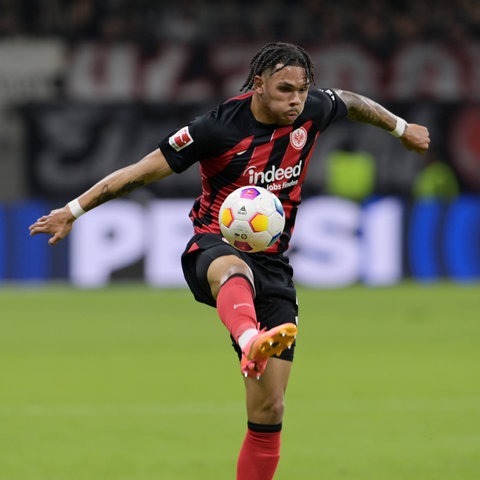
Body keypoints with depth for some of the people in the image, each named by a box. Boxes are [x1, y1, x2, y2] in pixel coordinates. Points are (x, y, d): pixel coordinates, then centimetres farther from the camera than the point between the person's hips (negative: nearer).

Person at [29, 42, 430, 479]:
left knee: (269, 412, -4)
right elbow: (141, 172, -10)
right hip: (213, 249, -5)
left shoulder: (312, 111, -1)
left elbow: (351, 102, 23)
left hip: (272, 265, 5)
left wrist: (401, 128, 38)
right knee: (234, 269, -46)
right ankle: (251, 342, -78)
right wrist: (73, 211, -11)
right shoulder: (219, 128, -14)